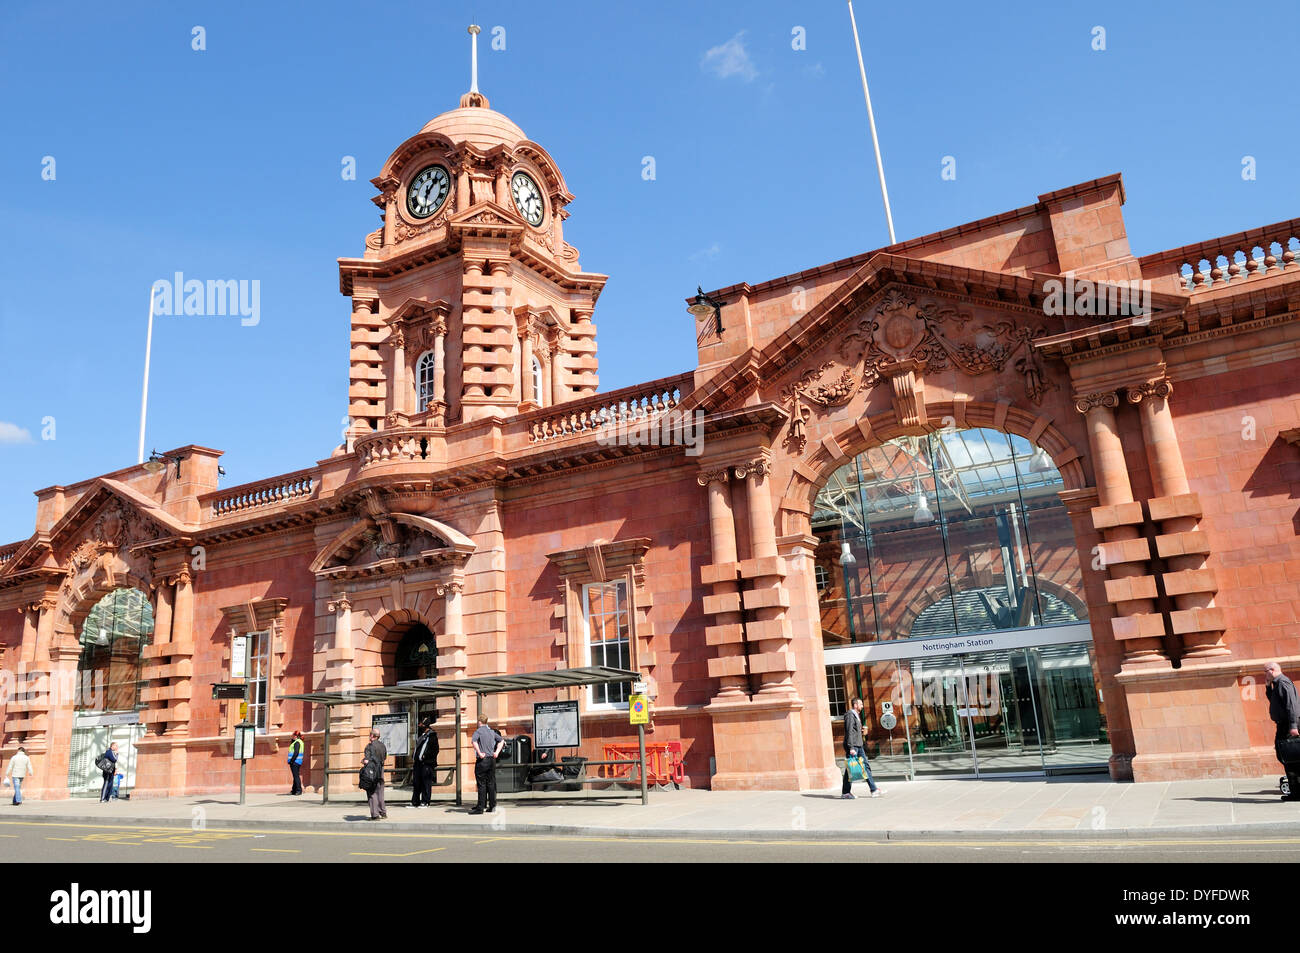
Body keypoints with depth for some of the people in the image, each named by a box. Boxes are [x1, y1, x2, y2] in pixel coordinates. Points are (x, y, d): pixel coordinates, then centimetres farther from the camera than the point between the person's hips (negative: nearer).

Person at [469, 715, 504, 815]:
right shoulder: (492, 732, 13)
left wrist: (479, 753, -19)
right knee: (491, 783, 9)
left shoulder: (478, 731, -6)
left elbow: (474, 741, -24)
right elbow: (501, 740, 19)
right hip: (492, 760, 6)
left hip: (482, 760, -5)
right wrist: (497, 752, 13)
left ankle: (480, 807, -2)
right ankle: (492, 806, 11)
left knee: (481, 784, -3)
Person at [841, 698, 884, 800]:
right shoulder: (850, 715, -14)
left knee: (866, 766, 5)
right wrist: (851, 748, -24)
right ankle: (845, 793, 6)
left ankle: (874, 790, 6)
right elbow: (849, 732, -20)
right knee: (850, 769, -3)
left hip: (859, 746, 10)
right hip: (852, 746, -10)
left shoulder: (856, 715, 18)